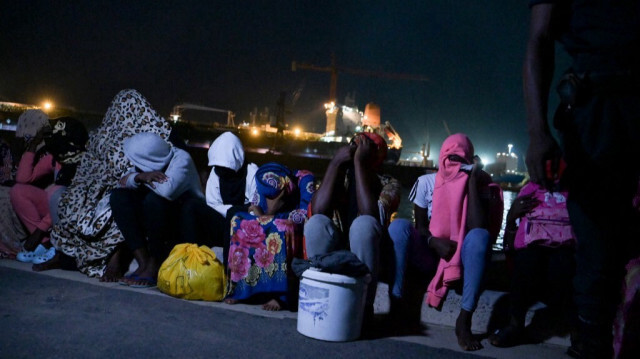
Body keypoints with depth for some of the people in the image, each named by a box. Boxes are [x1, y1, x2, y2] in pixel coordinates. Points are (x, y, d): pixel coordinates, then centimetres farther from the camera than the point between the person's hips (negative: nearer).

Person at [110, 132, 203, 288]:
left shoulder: (181, 159, -20)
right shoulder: (150, 162, -2)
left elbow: (167, 190, -37)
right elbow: (122, 182, -6)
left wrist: (137, 178, -20)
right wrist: (139, 177, -28)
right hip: (153, 216, 7)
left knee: (154, 199, -33)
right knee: (118, 195, -12)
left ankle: (154, 267, -19)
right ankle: (143, 262, -18)